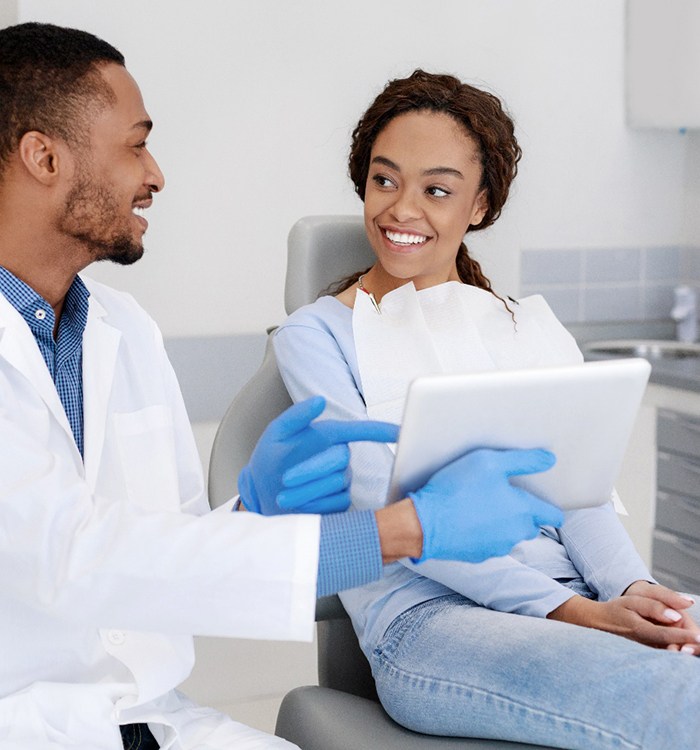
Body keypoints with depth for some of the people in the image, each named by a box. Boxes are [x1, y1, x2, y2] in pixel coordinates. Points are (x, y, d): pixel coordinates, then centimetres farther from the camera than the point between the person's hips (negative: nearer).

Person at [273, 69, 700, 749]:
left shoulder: (533, 327, 20)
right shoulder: (317, 336, 6)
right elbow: (390, 510, -5)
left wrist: (633, 588, -13)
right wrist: (568, 611, -16)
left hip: (579, 599, 5)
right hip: (427, 618, -5)